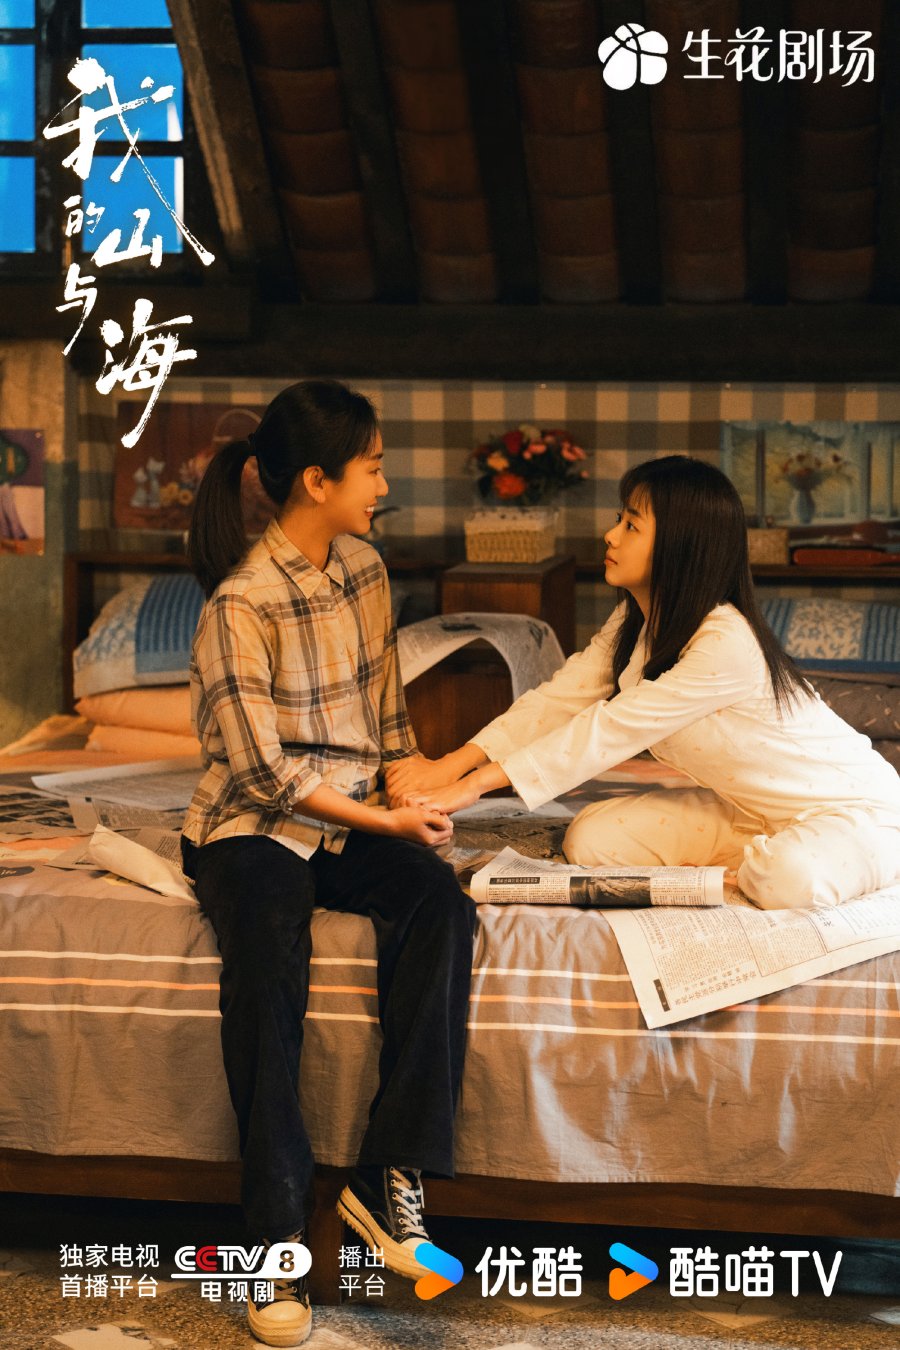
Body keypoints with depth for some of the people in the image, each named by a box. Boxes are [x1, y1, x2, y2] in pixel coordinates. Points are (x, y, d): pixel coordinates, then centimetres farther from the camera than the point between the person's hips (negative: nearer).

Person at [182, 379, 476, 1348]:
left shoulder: (364, 570, 7)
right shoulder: (240, 604, -15)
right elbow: (264, 771, -15)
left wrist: (422, 791, -2)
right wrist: (386, 821, -16)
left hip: (352, 819, 6)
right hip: (253, 827, -5)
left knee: (439, 902, -27)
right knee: (267, 954, -35)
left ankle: (391, 1175, -24)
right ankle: (279, 1240, -28)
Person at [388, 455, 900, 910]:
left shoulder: (727, 644, -31)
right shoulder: (634, 623, -1)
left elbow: (610, 728, -31)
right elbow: (560, 698, -7)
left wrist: (476, 784, -30)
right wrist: (453, 764, -19)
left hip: (853, 807, -8)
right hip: (751, 809, 8)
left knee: (789, 880, -41)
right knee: (592, 837, -10)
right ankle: (761, 858, 0)